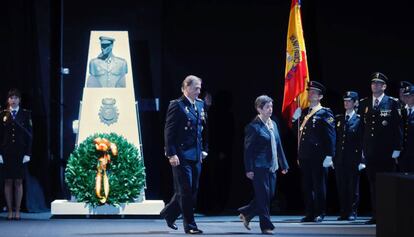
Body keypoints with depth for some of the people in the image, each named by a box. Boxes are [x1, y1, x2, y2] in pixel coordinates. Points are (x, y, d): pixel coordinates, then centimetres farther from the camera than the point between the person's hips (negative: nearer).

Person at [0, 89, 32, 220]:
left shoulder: (25, 114, 3)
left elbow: (29, 134, 2)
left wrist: (28, 153, -5)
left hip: (20, 153, -1)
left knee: (18, 182, 1)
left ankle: (17, 211, 5)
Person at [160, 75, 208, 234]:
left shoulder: (200, 104, 13)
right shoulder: (177, 105, -9)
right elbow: (169, 131, -12)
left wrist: (204, 149, 12)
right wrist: (172, 154, -18)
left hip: (196, 155, 7)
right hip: (181, 155, -7)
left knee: (193, 190, 11)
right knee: (185, 191, -3)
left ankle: (169, 213, 29)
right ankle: (189, 225, 4)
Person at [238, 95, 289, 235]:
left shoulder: (273, 124, 12)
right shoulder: (253, 127, -10)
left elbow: (278, 146, 17)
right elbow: (248, 150, -11)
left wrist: (283, 164, 15)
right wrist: (249, 169, -16)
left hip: (272, 167, 8)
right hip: (259, 167, -8)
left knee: (269, 195, 10)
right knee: (263, 197, -3)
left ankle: (246, 213, 27)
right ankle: (266, 226, 5)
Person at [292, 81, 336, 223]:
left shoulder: (325, 113, -3)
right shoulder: (303, 112, 16)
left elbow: (330, 136, -9)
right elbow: (297, 131, 19)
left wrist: (329, 156, -16)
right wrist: (295, 118, 3)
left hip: (318, 156, -6)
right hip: (304, 156, 6)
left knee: (319, 185, 0)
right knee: (306, 186, 7)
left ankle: (320, 214, 7)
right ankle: (310, 213, 13)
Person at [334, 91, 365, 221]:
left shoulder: (359, 120, -2)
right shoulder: (338, 119, 12)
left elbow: (362, 141, -5)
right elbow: (335, 139, 11)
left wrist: (361, 160, -11)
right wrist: (333, 157, 4)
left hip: (353, 158, -4)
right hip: (340, 158, 4)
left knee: (353, 186, 1)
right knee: (341, 186, 5)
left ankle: (352, 212, 8)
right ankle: (343, 212, 11)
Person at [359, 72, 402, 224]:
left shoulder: (392, 103, 0)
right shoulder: (364, 103, 11)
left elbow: (397, 126, -3)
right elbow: (362, 127, 10)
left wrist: (397, 148, -8)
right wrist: (361, 148, 6)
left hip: (387, 151, -4)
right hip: (370, 151, 4)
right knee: (373, 183, 5)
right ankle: (376, 215, 10)